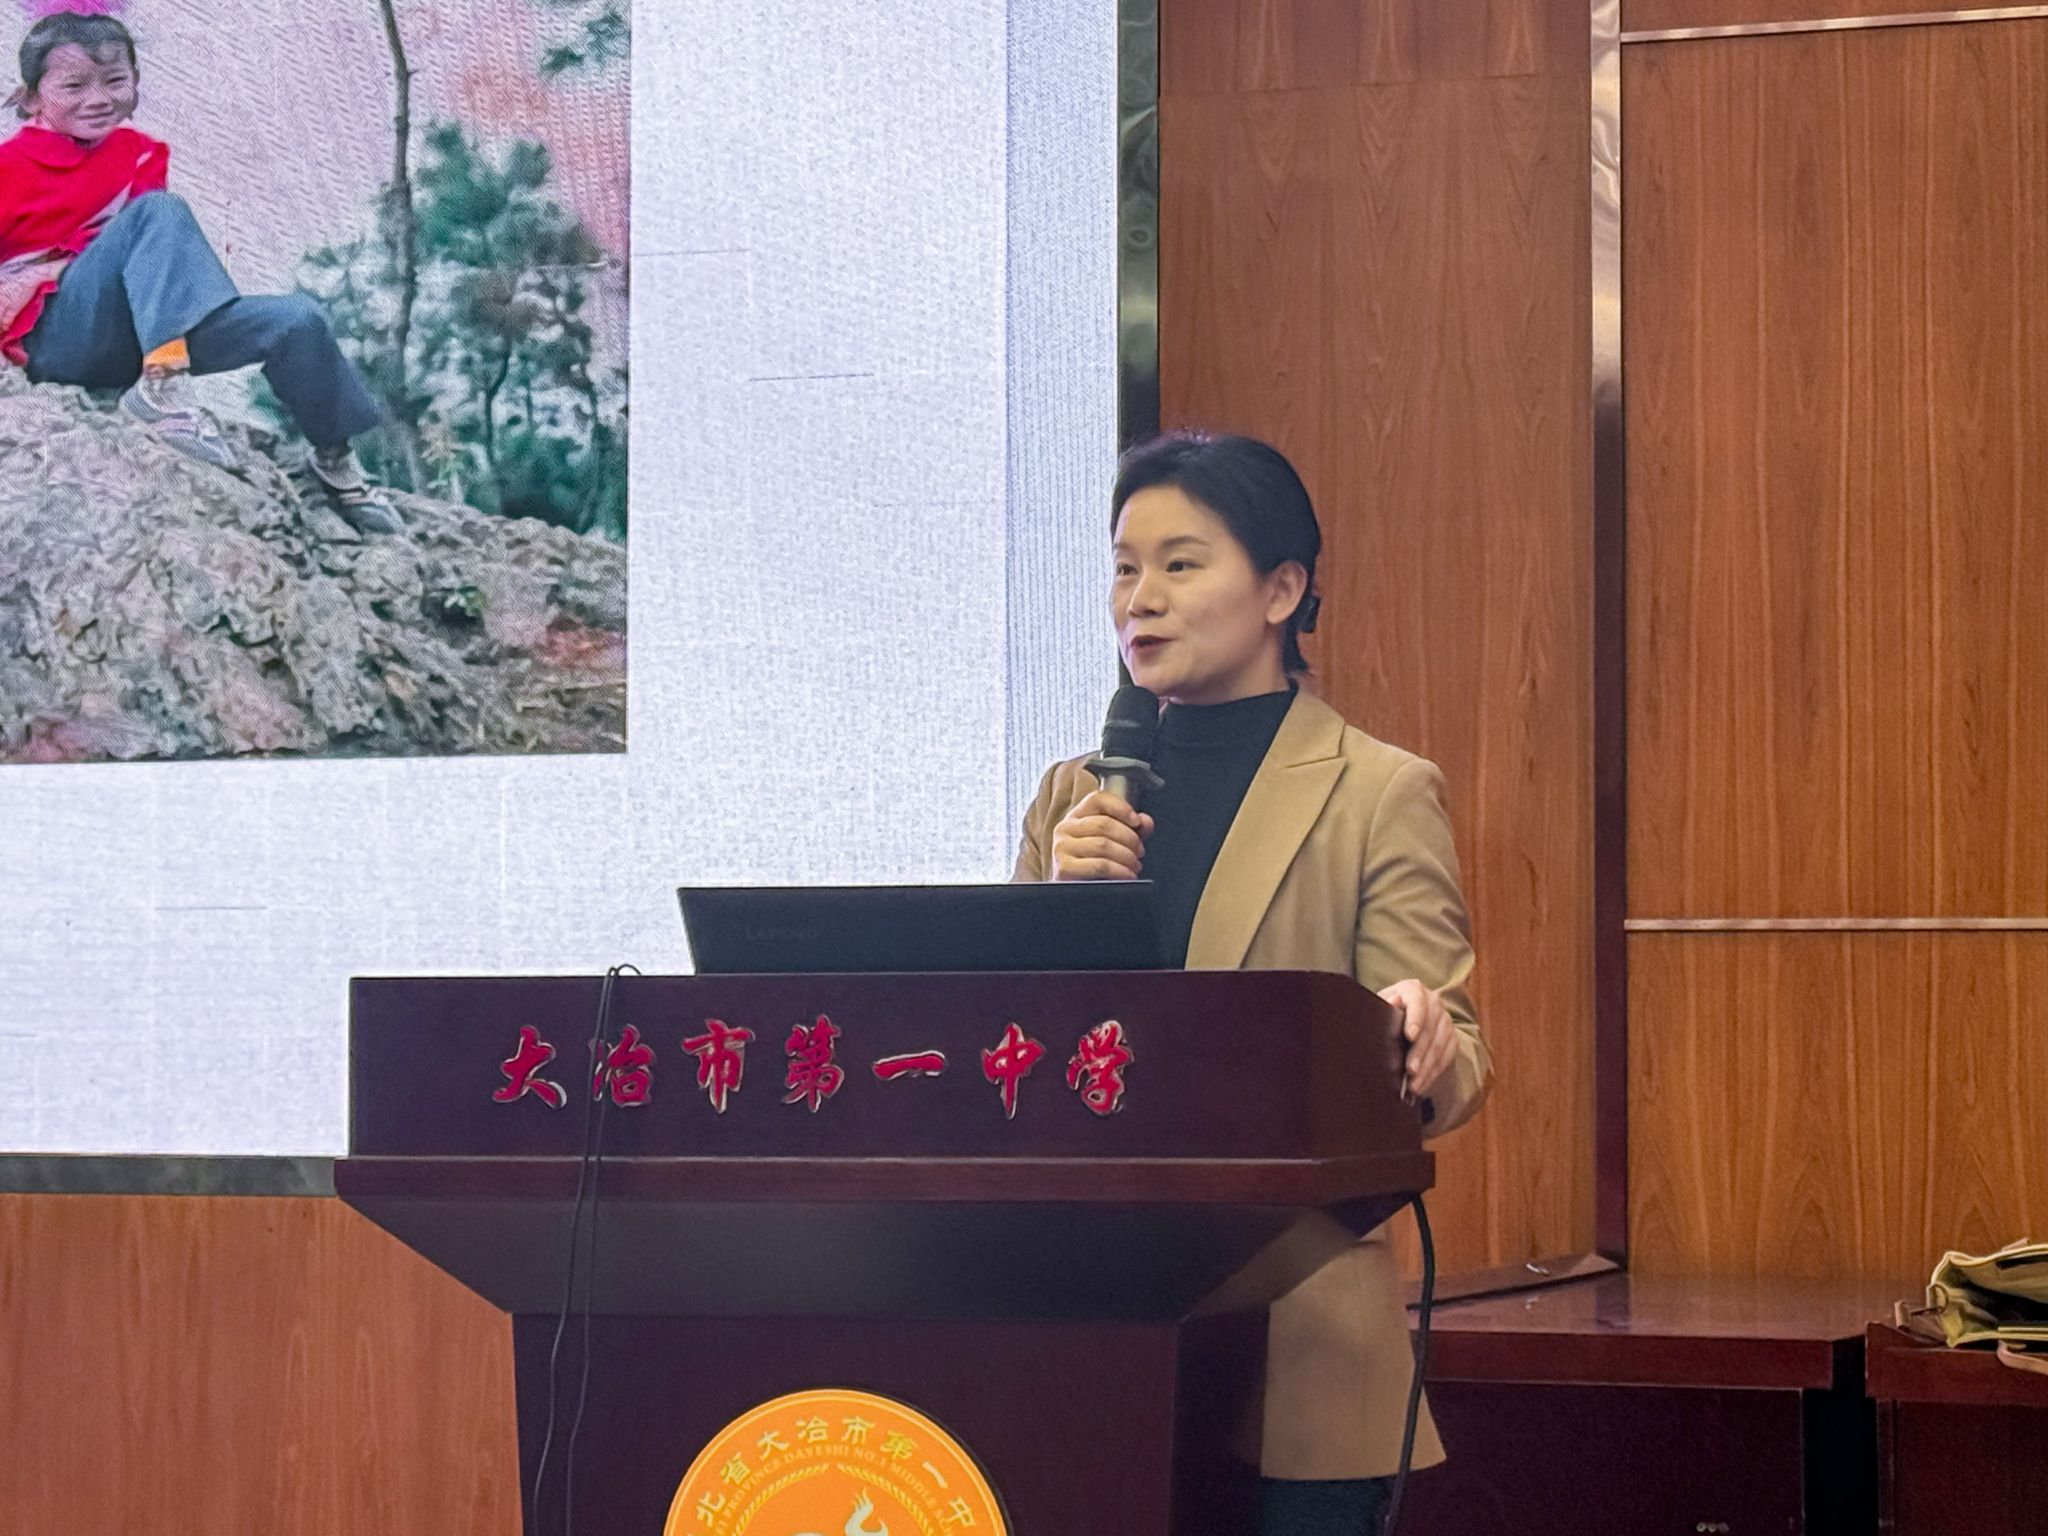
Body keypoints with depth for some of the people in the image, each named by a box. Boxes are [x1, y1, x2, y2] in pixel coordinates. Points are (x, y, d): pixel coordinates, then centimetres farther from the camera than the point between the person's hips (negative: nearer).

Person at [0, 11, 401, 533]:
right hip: (52, 339, -6)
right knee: (158, 211, -28)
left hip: (132, 339, 6)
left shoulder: (139, 155, 13)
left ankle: (336, 465, 12)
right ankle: (162, 387, -41)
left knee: (296, 319, -6)